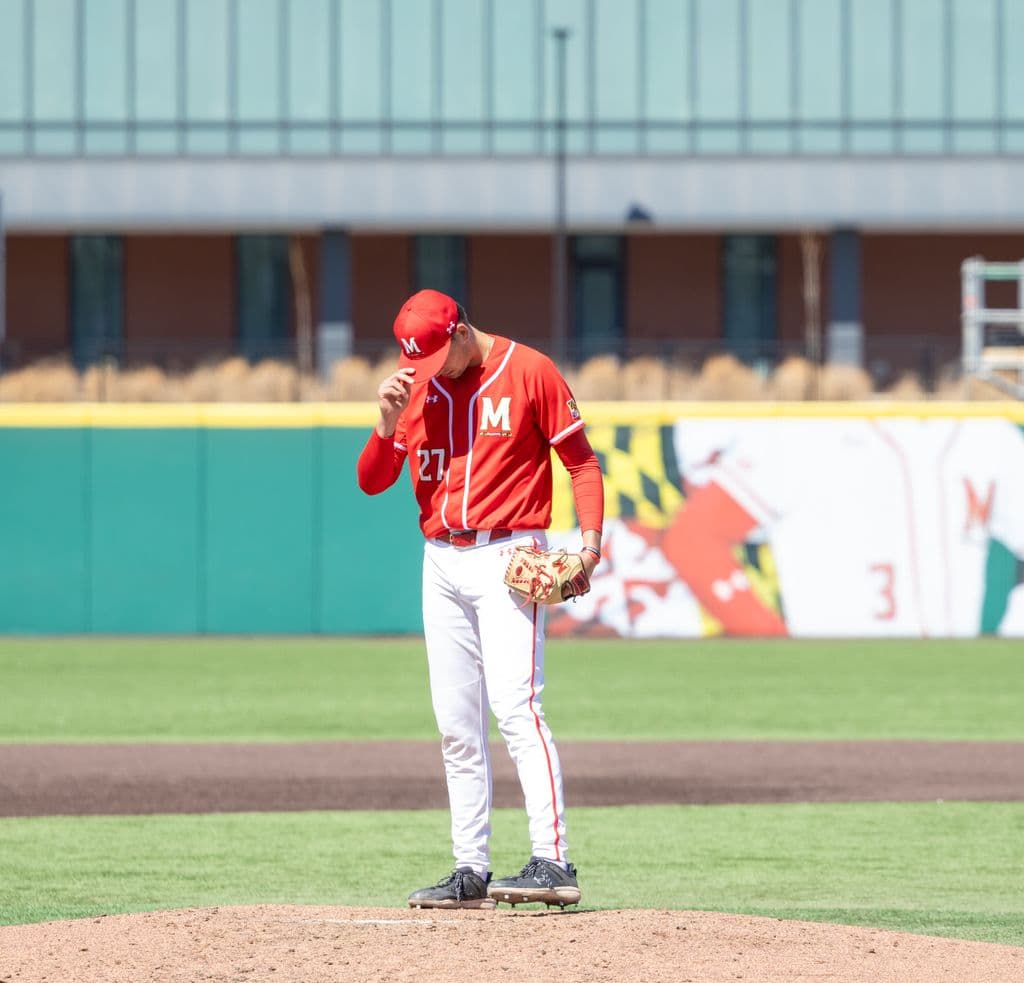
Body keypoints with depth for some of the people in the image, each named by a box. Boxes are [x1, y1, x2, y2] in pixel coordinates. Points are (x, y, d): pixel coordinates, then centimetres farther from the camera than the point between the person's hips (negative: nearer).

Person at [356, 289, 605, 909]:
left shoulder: (530, 372, -5)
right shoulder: (418, 386, 9)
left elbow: (582, 461, -2)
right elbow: (372, 481, 8)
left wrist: (590, 540, -14)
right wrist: (388, 421, -10)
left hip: (508, 556, -6)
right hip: (441, 565, 6)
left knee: (515, 707, -18)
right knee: (456, 728, 6)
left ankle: (555, 863, -23)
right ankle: (471, 873, 10)